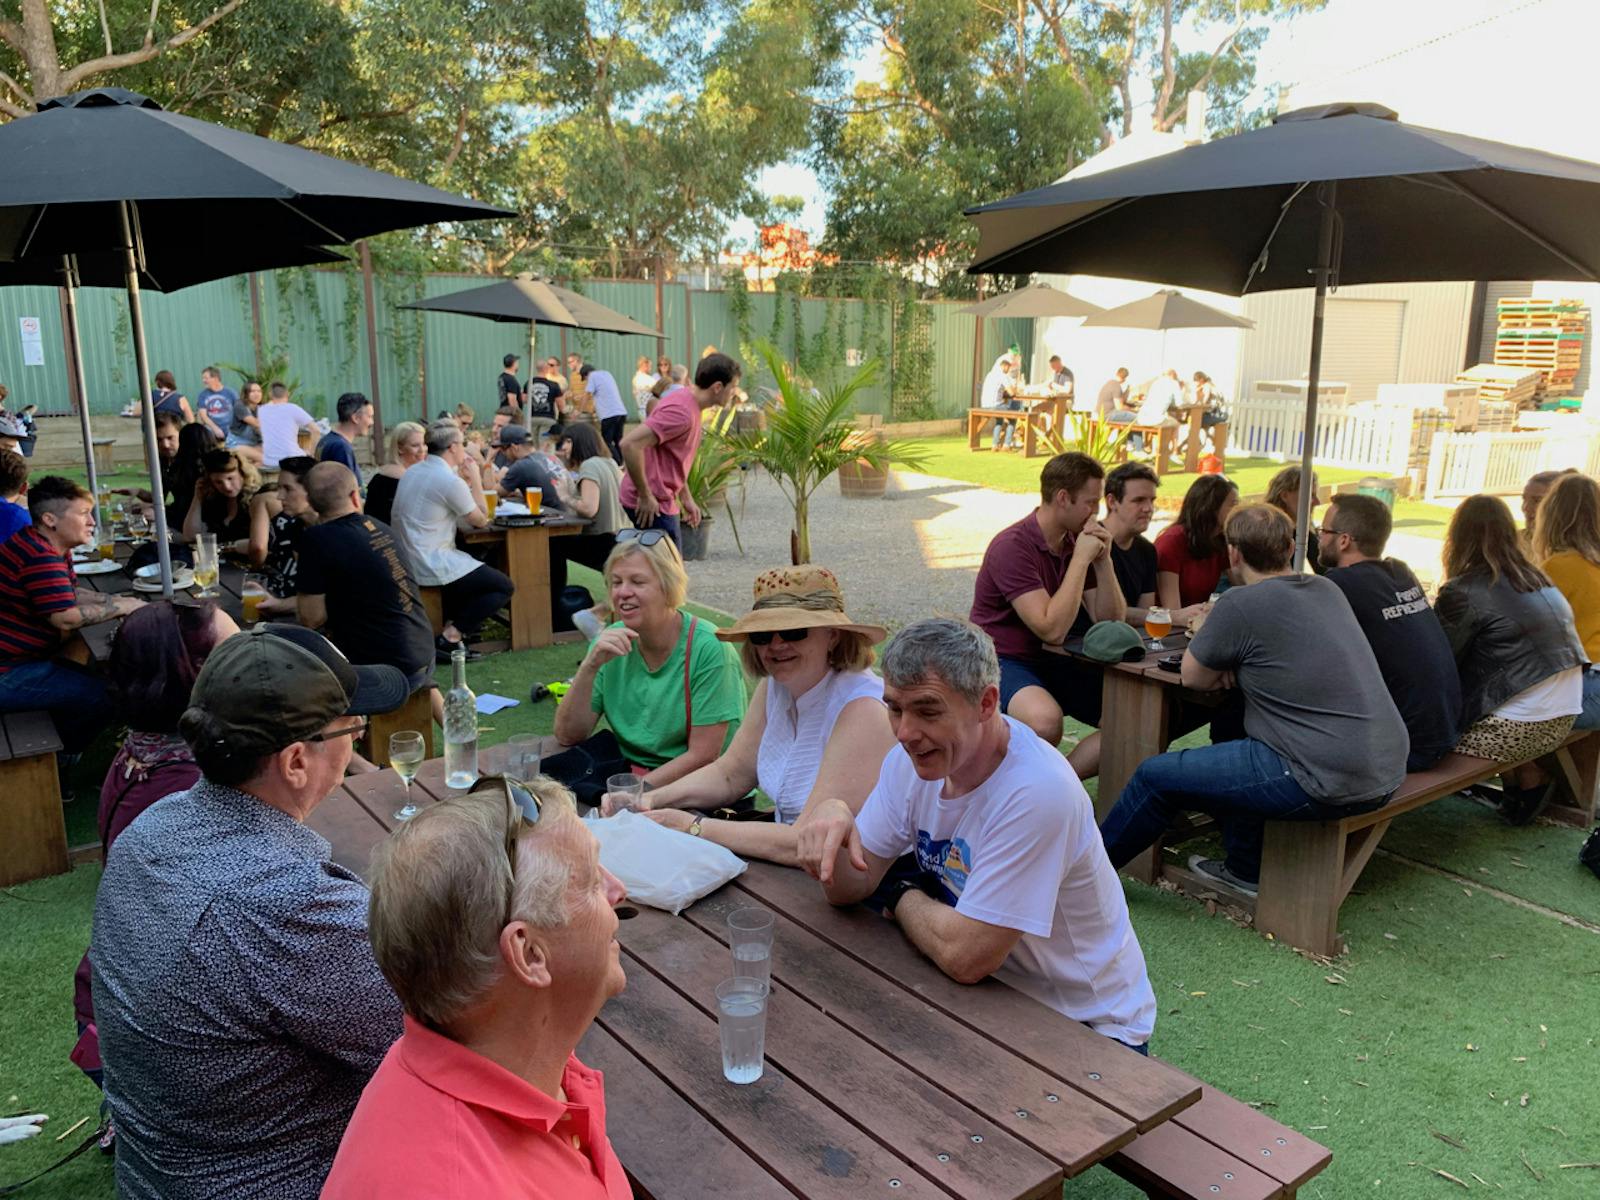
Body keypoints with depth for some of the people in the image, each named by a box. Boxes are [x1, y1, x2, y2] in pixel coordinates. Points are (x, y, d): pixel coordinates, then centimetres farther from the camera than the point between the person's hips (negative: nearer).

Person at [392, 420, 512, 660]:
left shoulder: (413, 472, 10)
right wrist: (475, 480, 0)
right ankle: (451, 638, -6)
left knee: (478, 568, 31)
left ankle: (451, 624, 17)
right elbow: (481, 520, -5)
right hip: (431, 566, -9)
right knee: (505, 587, 0)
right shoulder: (450, 480, -17)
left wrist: (464, 481, 12)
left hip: (408, 560, 9)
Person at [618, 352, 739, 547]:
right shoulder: (681, 412, -22)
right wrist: (645, 495, -23)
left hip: (662, 500, 10)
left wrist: (686, 497, 18)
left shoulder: (687, 401, 10)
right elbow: (630, 444, -29)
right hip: (651, 504, -10)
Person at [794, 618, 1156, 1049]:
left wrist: (900, 896, -10)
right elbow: (849, 887, -2)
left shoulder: (1037, 792, -31)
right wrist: (832, 817, -23)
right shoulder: (911, 759, -6)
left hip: (1088, 1027, -6)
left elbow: (964, 956, -29)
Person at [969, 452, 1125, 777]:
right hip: (1003, 661, -8)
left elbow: (1111, 622, 5)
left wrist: (1103, 560, -8)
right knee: (1045, 720, -38)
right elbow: (1052, 630, -25)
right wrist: (1081, 558, -21)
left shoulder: (1076, 542, 7)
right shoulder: (1012, 546, -18)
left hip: (1054, 664, 8)